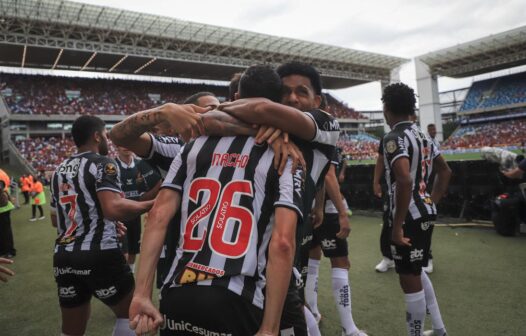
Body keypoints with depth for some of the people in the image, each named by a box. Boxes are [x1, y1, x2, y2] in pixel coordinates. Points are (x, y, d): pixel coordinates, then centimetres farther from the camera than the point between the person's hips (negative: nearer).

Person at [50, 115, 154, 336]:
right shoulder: (102, 164, -8)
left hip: (64, 256, 7)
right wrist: (151, 204, -11)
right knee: (129, 312, 14)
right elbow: (113, 208, -24)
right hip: (99, 254, -7)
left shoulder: (59, 170, 16)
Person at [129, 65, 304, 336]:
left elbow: (158, 216, 2)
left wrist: (142, 294, 3)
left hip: (177, 293, 5)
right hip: (235, 301, -4)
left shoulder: (196, 145, 9)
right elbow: (282, 242, -14)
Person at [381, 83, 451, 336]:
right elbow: (445, 171, 21)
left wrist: (397, 225, -24)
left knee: (409, 280, 3)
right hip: (426, 213, 9)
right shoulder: (423, 136, 12)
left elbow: (405, 180, -29)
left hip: (409, 217, -9)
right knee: (416, 272, 24)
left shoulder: (394, 138, -16)